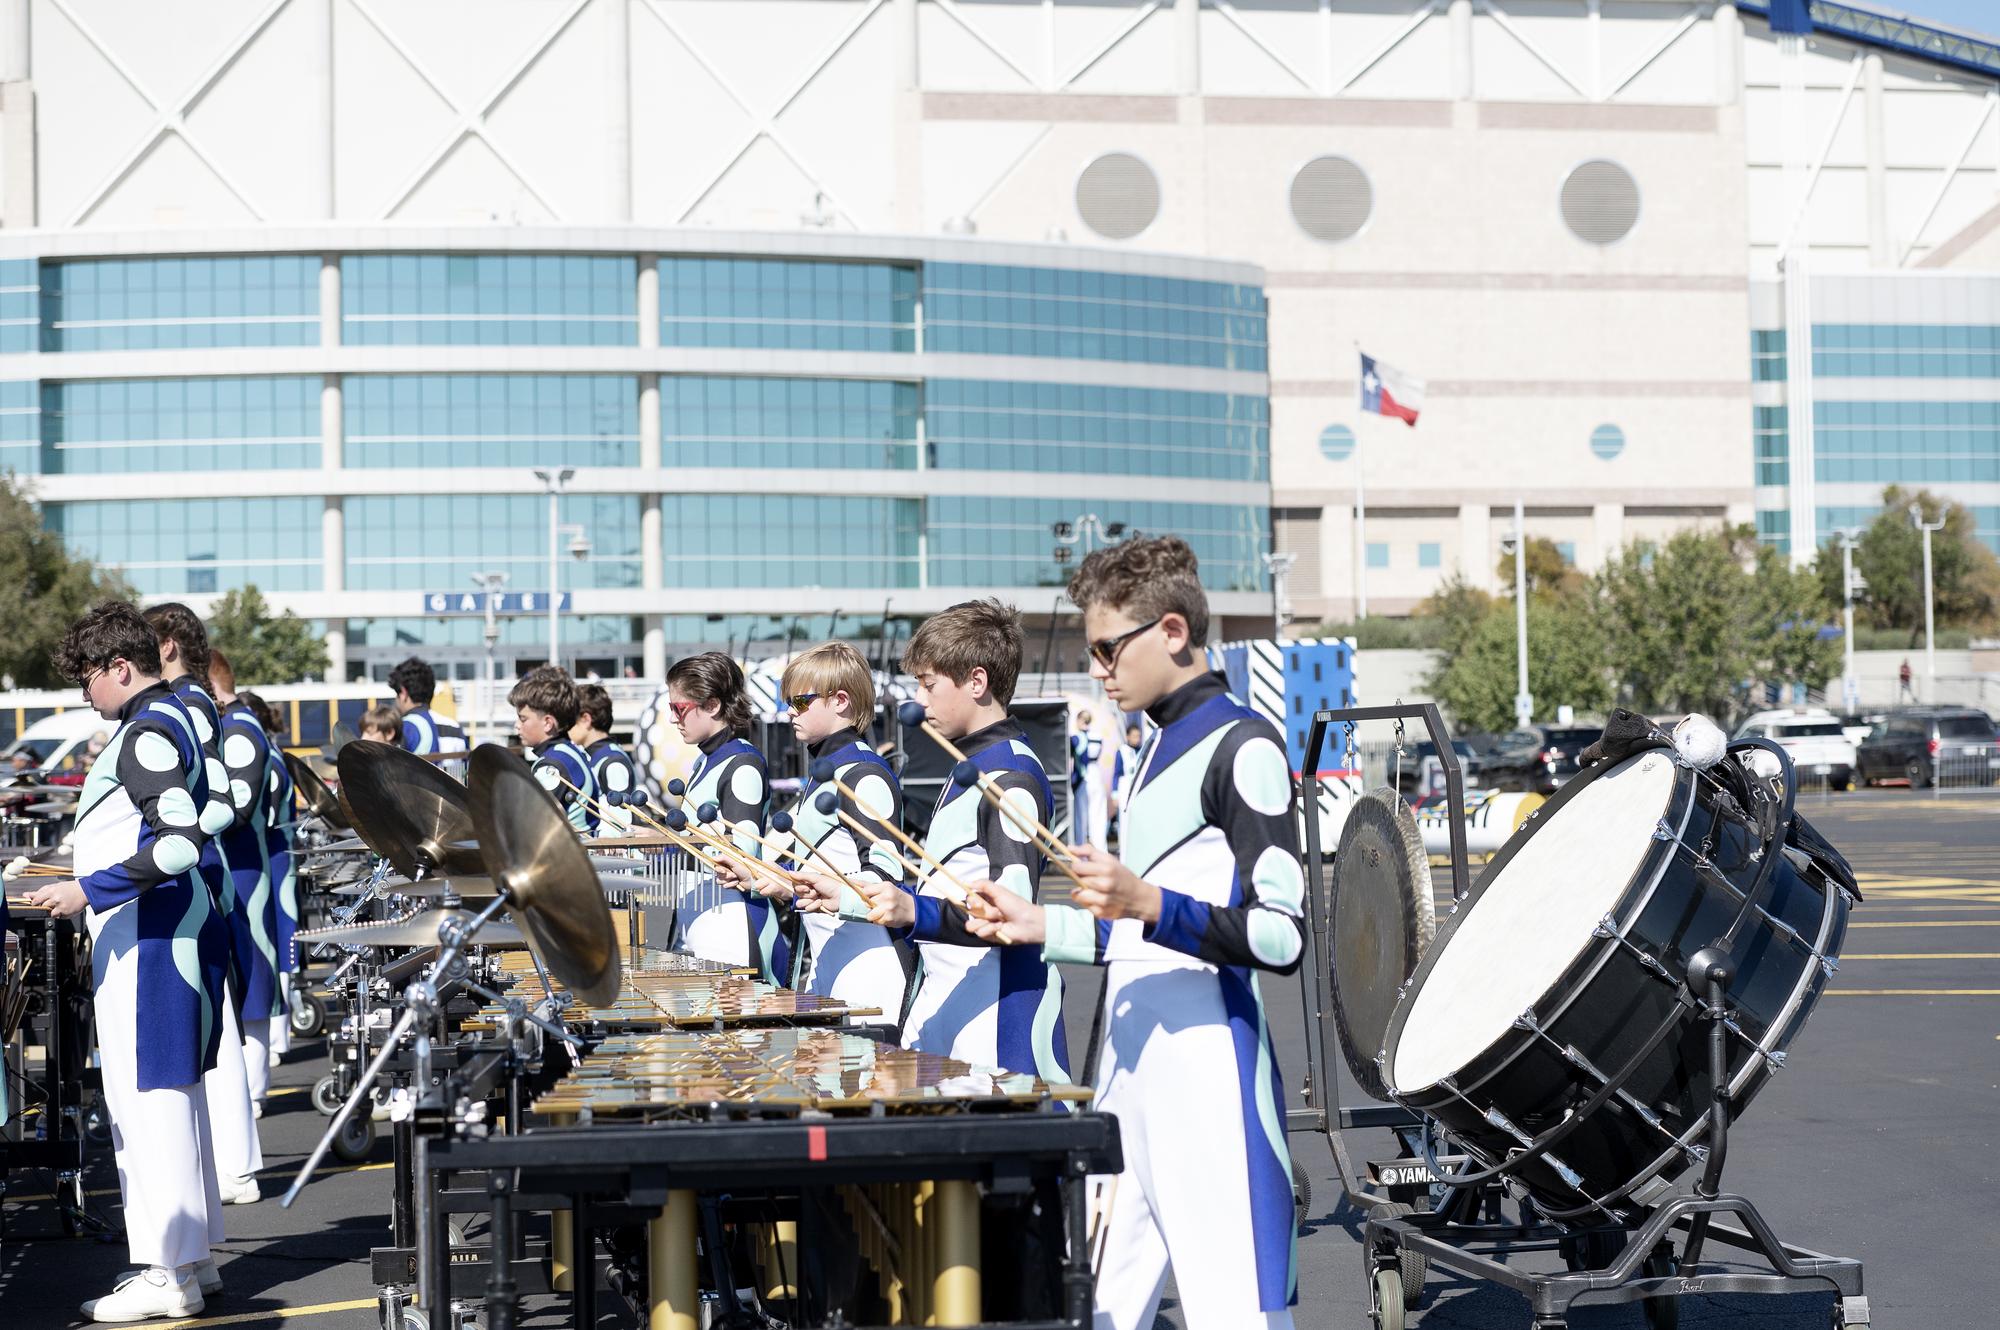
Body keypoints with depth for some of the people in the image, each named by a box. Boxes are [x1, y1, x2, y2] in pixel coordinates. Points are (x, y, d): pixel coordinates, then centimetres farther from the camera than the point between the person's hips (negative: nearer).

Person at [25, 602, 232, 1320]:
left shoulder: (146, 732, -16)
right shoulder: (173, 718, 15)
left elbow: (179, 843, -26)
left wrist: (90, 890, -22)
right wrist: (93, 885, 26)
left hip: (146, 938, -11)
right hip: (172, 929, 11)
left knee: (147, 1095, -7)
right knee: (171, 1092, 15)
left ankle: (168, 1276, -3)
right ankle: (193, 1258, 22)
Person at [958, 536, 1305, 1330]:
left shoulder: (1241, 748, -10)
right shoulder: (1161, 748, 18)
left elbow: (1281, 937, -16)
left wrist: (1149, 904, -26)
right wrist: (1040, 928, 15)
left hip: (1209, 1090, -9)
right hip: (1131, 1077, 9)